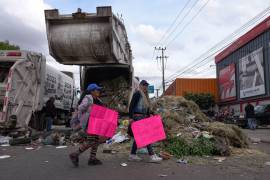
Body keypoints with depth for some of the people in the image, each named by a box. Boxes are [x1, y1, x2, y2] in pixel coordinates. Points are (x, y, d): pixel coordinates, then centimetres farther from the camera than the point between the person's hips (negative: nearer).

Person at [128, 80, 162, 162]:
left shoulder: (145, 95, 18)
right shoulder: (137, 94, -8)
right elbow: (131, 106, -14)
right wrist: (131, 117, -20)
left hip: (143, 117, 9)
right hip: (137, 117, -9)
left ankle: (132, 155, 19)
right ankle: (152, 156, -8)